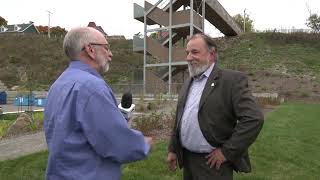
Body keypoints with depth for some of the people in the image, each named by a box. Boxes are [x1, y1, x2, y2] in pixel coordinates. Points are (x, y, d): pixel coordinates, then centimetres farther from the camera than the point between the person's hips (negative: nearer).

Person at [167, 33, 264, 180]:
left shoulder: (232, 80, -12)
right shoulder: (188, 84, 9)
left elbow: (254, 119, -19)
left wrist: (226, 151, -17)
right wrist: (172, 149, 13)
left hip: (213, 163, -6)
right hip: (187, 159, 7)